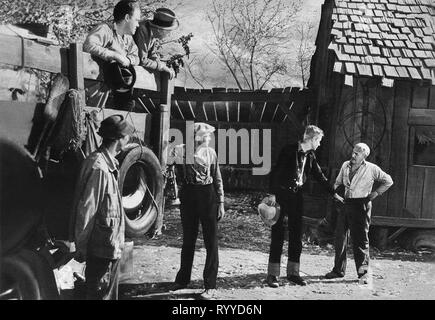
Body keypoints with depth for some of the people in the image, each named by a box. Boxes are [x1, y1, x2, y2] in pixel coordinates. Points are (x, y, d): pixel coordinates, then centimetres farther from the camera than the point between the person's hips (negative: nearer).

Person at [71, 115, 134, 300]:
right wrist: (81, 247, -16)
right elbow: (86, 210, -21)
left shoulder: (107, 163, 9)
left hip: (110, 246, 9)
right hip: (102, 247, -9)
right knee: (100, 293, 4)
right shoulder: (98, 168, -22)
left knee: (110, 291, 21)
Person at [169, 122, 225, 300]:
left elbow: (218, 179, 4)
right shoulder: (181, 150, -2)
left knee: (211, 242, 0)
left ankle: (210, 285, 8)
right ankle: (183, 279, 30)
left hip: (207, 195, 0)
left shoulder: (210, 152, 0)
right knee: (188, 240, 13)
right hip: (187, 195, 1)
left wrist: (221, 202, 1)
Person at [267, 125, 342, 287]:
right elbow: (276, 172, -15)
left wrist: (334, 193, 20)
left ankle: (293, 272, 17)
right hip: (282, 194, -7)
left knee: (296, 234, 8)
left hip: (297, 195, 7)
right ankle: (272, 274, 2)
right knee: (278, 234, -4)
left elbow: (319, 175, 18)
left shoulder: (310, 156, 9)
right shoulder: (289, 150, -11)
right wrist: (272, 193, -20)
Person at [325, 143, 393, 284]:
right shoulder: (345, 165, 10)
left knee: (360, 239, -4)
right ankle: (338, 270, 18)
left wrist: (375, 193, -1)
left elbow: (388, 181, 5)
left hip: (361, 205, -5)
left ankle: (363, 273, 5)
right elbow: (338, 182, 23)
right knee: (340, 237, 7)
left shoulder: (371, 169, -4)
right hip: (345, 204, 5)